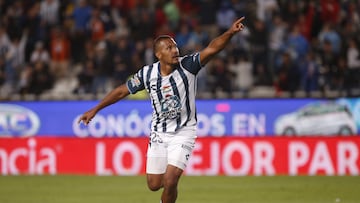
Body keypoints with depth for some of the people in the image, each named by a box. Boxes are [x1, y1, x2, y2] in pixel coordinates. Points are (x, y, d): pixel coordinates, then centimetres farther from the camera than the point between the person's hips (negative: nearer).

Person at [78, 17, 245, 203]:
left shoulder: (187, 65, -15)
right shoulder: (148, 73, -8)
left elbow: (211, 48, -29)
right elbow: (122, 91, 4)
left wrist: (230, 32, -45)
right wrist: (96, 109, 7)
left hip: (183, 133, -3)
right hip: (158, 133, 3)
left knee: (170, 182, -16)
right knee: (154, 185, 8)